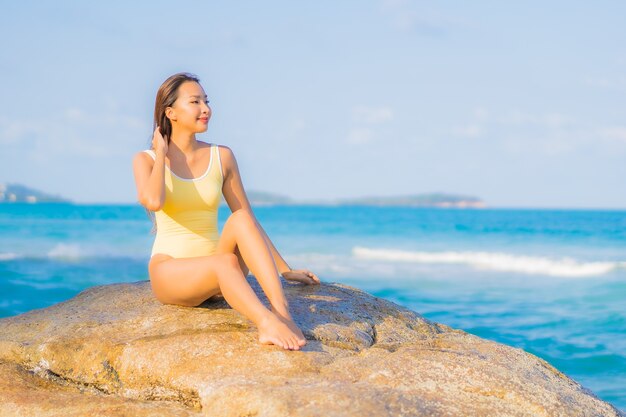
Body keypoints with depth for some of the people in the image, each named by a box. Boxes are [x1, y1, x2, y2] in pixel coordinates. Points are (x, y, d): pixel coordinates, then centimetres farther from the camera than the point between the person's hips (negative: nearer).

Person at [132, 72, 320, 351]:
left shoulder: (222, 156, 6)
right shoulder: (146, 160, 0)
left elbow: (248, 219, 10)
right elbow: (153, 202, -23)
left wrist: (285, 270, 7)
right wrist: (161, 153, -8)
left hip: (213, 274, 3)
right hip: (169, 273, -3)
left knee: (239, 220, -30)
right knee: (227, 262, -36)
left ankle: (282, 312, -45)